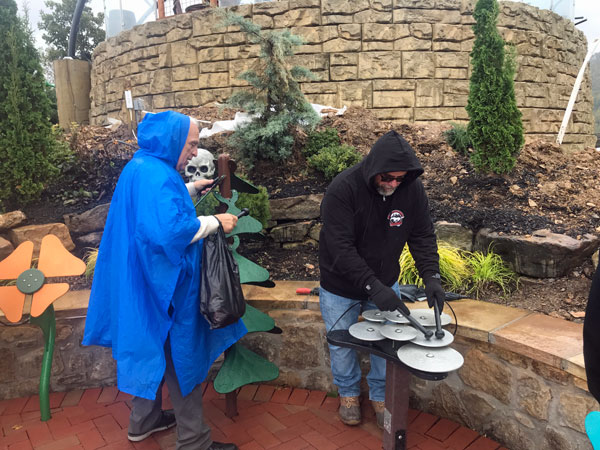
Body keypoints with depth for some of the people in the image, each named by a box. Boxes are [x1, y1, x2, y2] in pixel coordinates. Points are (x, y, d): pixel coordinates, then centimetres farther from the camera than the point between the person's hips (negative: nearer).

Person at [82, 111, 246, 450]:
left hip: (144, 279, 10)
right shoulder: (156, 176, -24)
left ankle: (144, 421, 40)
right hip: (164, 284, -10)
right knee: (180, 355, 3)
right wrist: (215, 222, -23)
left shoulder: (140, 168, 8)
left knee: (154, 348, 23)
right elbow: (170, 231, -34)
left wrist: (191, 188, 19)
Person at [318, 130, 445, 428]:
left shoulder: (412, 188, -16)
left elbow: (422, 236, -8)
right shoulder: (342, 189, -30)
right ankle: (348, 392, 42)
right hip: (341, 287, -3)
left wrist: (431, 276, -23)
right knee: (341, 344, 13)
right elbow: (340, 250, -32)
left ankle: (380, 394, 38)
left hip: (385, 282, 3)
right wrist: (372, 286, -38)